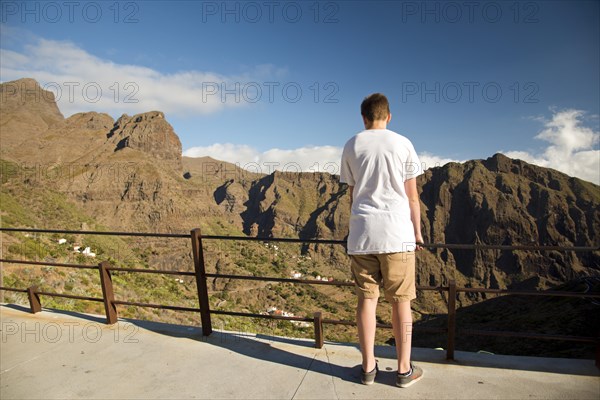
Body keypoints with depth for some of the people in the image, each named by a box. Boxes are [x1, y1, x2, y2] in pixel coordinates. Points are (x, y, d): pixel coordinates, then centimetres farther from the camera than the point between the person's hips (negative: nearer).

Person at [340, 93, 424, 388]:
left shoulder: (351, 146, 7)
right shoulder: (402, 143, 2)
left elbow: (352, 194, 10)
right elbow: (411, 195, 3)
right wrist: (417, 231, 13)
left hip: (361, 233, 2)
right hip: (397, 232, -1)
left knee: (367, 298, 9)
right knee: (400, 301, 8)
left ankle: (368, 367, 21)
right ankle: (404, 370, 21)